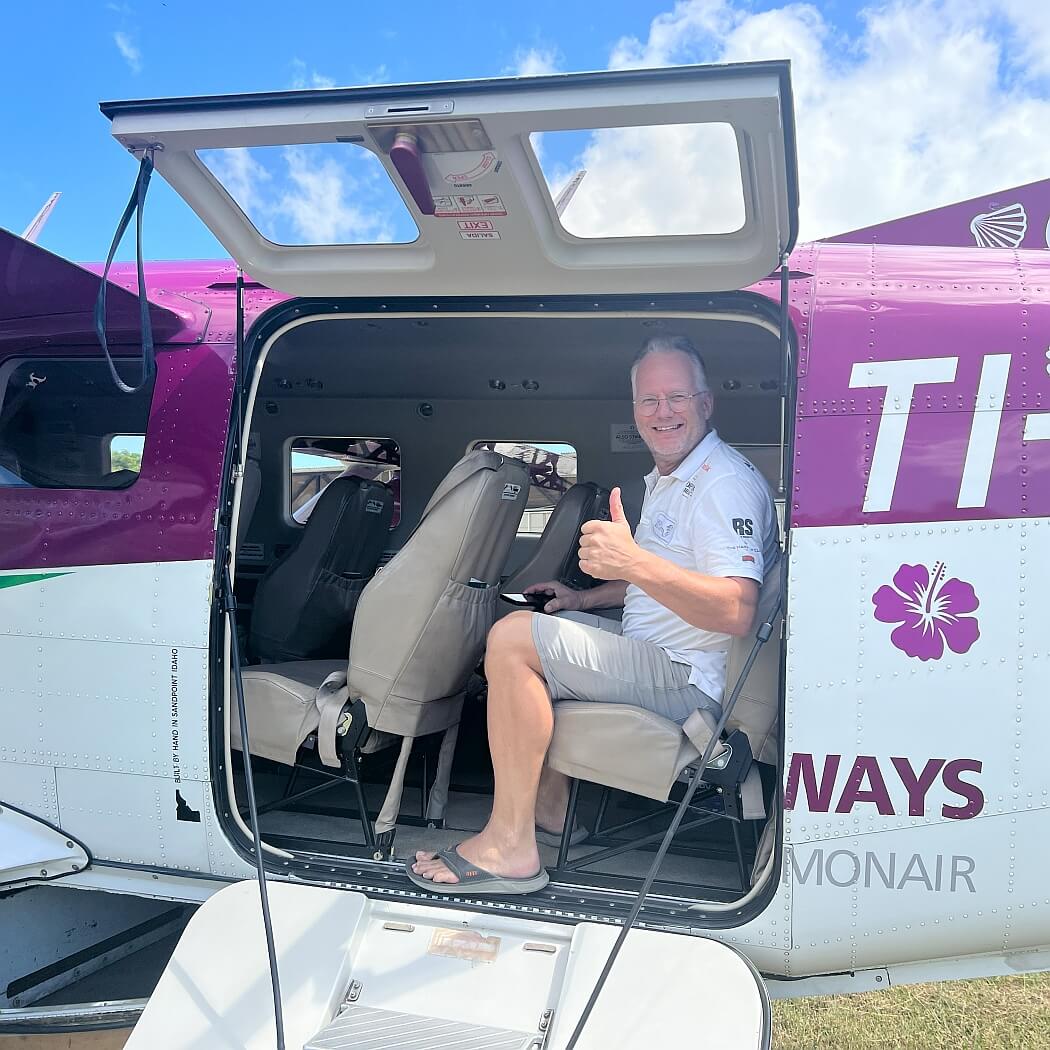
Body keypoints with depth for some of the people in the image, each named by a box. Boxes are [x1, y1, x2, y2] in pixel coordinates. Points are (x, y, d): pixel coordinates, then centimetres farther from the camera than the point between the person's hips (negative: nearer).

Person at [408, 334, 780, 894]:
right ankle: (550, 806, 17)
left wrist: (634, 562, -41)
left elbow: (737, 611, -30)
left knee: (512, 640, -21)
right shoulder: (666, 479, 16)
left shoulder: (727, 484, -17)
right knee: (520, 630, 20)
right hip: (654, 652, 11)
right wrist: (586, 599, 20)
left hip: (689, 680, -11)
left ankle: (509, 846, -17)